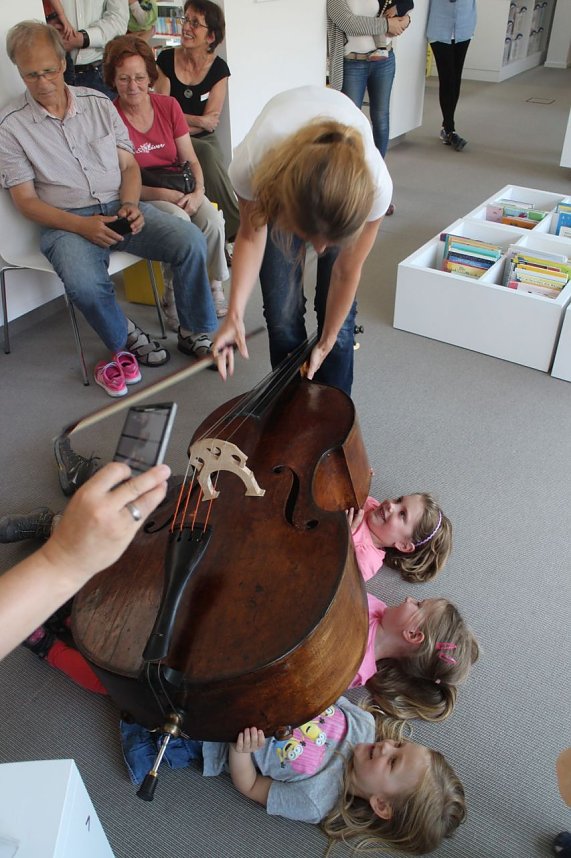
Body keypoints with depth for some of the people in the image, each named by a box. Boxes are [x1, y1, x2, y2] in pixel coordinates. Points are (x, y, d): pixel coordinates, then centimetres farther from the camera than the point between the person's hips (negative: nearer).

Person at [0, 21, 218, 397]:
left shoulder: (98, 103, 8)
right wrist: (82, 226, -19)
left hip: (120, 209, 3)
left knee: (191, 239, -20)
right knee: (85, 283, -36)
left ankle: (197, 332, -3)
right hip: (66, 222, -3)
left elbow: (129, 165, 11)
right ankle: (125, 338, -3)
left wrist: (130, 204, -11)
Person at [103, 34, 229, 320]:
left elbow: (190, 160, 5)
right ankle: (175, 297, -17)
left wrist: (198, 192, -15)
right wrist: (161, 194, -22)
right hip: (138, 198, -3)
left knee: (212, 220, -25)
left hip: (178, 190, 4)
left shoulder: (168, 106, 4)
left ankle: (215, 288, -8)